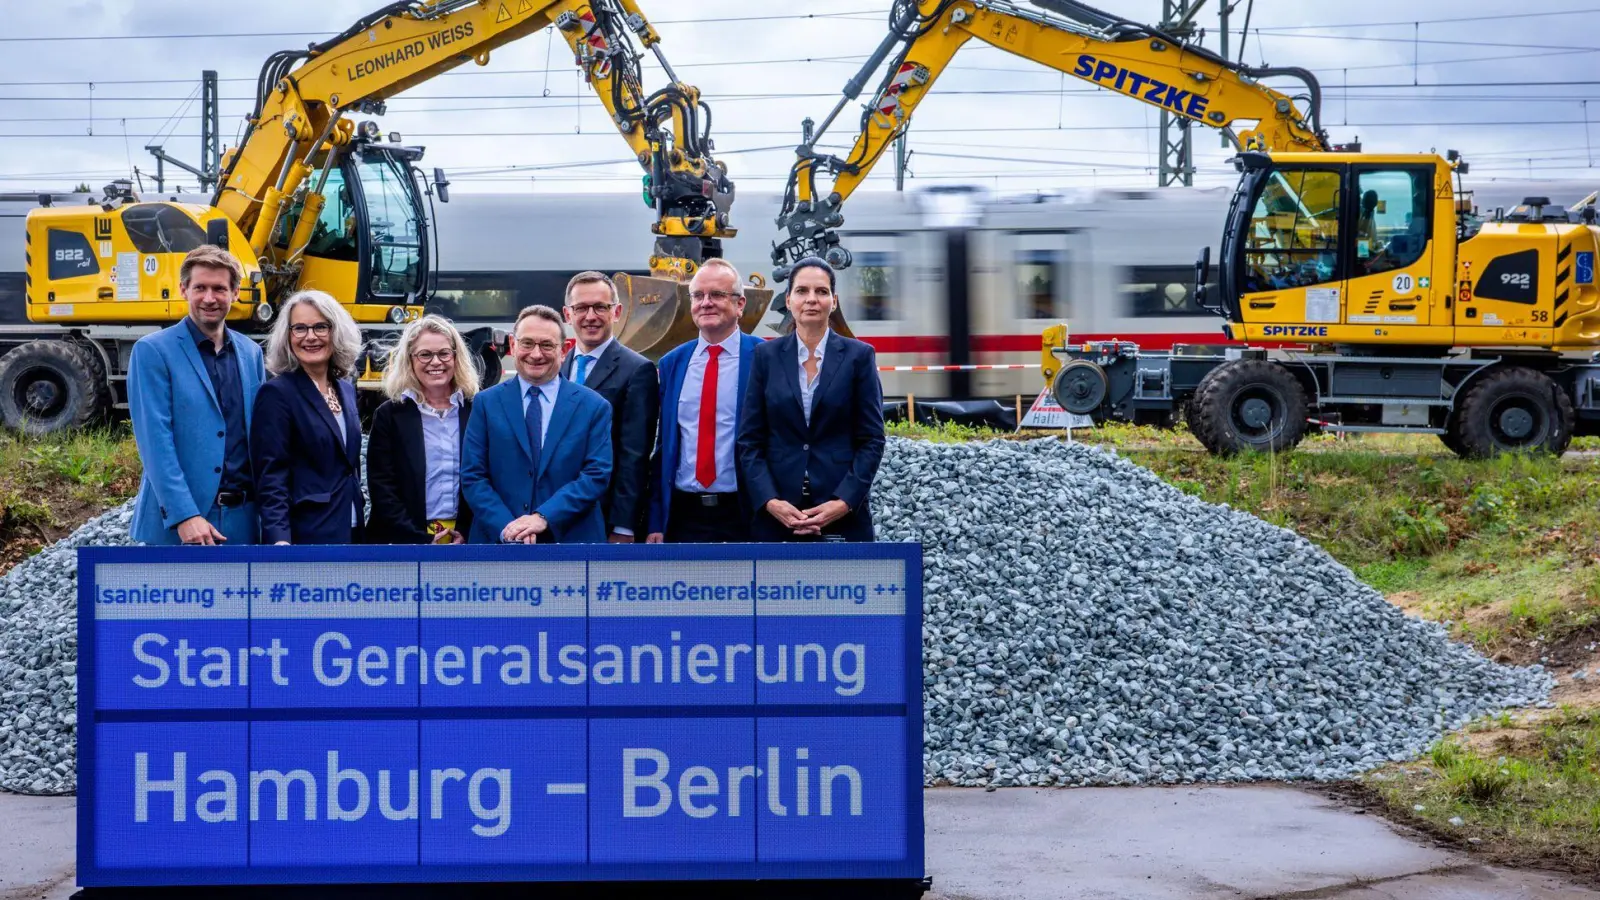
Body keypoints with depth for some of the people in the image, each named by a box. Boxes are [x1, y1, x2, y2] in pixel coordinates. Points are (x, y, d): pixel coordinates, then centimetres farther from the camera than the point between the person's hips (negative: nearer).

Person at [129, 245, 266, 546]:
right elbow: (155, 440, -12)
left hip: (241, 519, 5)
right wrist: (184, 515, -20)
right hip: (176, 523, -5)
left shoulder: (251, 353, 12)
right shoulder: (152, 351, -4)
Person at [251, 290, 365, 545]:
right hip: (306, 534, -8)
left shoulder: (347, 391, 14)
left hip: (350, 531, 8)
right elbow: (272, 478, -15)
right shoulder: (277, 394, -8)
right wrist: (278, 539, -26)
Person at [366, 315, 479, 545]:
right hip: (404, 543, -2)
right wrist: (423, 541, -11)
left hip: (466, 541, 2)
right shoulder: (389, 414, 2)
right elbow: (382, 490, -3)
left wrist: (466, 534, -6)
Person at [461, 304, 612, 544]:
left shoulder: (593, 407, 2)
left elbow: (597, 475, -5)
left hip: (570, 540, 0)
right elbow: (472, 477, -1)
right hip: (499, 542, 1)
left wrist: (544, 518, -17)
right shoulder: (486, 404, 5)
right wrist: (506, 527, -16)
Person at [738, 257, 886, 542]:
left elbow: (872, 440, 1)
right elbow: (749, 440, 5)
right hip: (776, 515, 1)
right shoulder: (767, 355, 7)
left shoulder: (859, 355, 3)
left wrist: (844, 502, -11)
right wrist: (770, 501, -9)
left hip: (843, 515, -1)